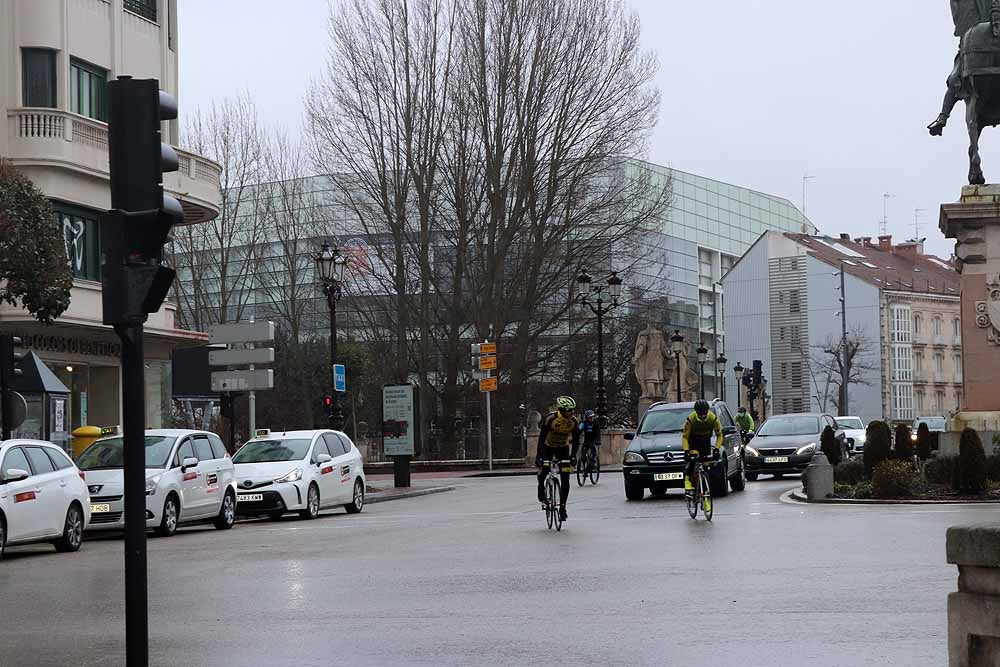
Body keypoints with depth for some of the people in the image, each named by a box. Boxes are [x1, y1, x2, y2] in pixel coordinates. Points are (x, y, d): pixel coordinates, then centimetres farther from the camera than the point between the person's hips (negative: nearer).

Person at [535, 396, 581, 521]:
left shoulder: (574, 422, -20)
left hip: (563, 447, 2)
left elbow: (576, 440, -13)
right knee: (543, 469, -26)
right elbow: (542, 438, -29)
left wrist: (573, 456, -27)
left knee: (565, 479, -7)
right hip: (548, 446, -2)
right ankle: (541, 491, 4)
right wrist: (539, 456, -36)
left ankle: (562, 506, 1)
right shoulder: (550, 419, -30)